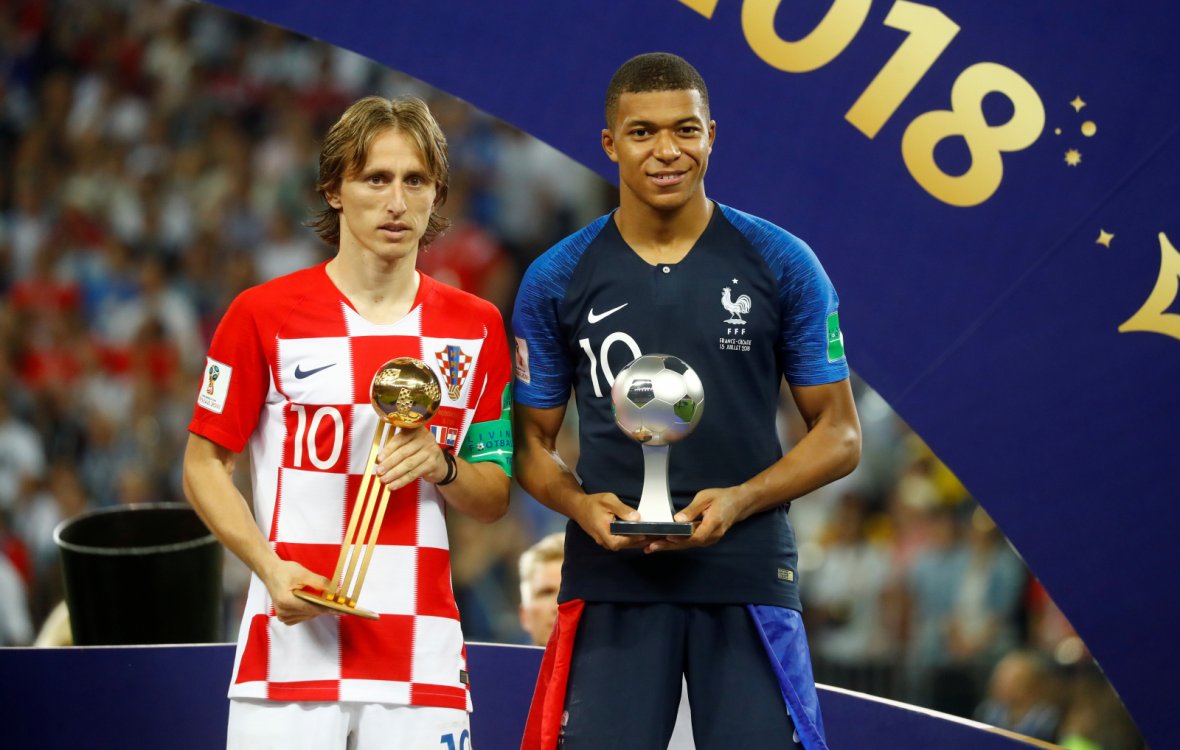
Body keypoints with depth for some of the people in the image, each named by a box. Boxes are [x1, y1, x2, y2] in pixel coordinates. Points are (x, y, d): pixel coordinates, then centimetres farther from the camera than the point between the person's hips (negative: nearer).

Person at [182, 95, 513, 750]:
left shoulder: (476, 327, 10)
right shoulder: (264, 314, 2)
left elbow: (495, 499, 14)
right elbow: (204, 464, 5)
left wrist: (441, 467, -8)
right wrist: (271, 567, -10)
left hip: (421, 657, 2)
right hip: (292, 643, -2)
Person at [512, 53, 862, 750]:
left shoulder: (782, 265, 2)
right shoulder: (557, 280, 6)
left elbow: (839, 435, 5)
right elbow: (533, 443, 11)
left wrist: (740, 501, -12)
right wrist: (581, 505, -11)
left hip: (748, 574, -1)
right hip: (611, 579, 1)